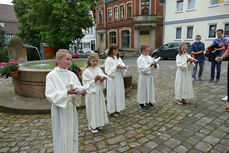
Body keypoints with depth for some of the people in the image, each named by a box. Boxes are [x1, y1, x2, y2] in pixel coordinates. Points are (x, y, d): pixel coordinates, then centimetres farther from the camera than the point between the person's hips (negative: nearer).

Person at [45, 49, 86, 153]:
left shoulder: (72, 74, 1)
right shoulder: (51, 75, -10)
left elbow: (79, 89, 5)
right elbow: (50, 95, -16)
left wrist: (81, 91, -18)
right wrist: (67, 92, -28)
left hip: (71, 108, 4)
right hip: (59, 109, -4)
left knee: (72, 133, 17)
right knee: (61, 136, 8)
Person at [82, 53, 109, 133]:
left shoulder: (99, 69, 5)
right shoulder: (86, 71, -10)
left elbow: (103, 76, 10)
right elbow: (86, 84, -13)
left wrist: (102, 79, -12)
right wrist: (94, 80, -20)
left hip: (99, 92, 6)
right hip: (91, 93, -6)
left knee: (100, 107, 14)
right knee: (92, 108, 3)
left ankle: (98, 123, 32)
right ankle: (92, 125, 20)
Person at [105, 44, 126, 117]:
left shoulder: (119, 58, 11)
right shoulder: (108, 59, -8)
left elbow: (122, 64, 11)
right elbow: (108, 70, -12)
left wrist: (123, 67, -11)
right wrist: (116, 67, -21)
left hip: (119, 78, 7)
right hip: (112, 79, -7)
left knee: (119, 93, 11)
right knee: (112, 94, 0)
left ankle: (117, 109, 25)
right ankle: (112, 110, 13)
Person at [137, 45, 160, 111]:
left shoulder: (150, 58, 7)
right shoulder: (140, 59, -10)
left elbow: (155, 66, 7)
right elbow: (142, 68, -21)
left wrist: (155, 64, -14)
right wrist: (150, 65, -24)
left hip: (150, 76, 6)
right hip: (143, 76, -6)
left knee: (150, 89, 14)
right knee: (143, 90, 2)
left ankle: (149, 101, 33)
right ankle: (142, 104, 15)